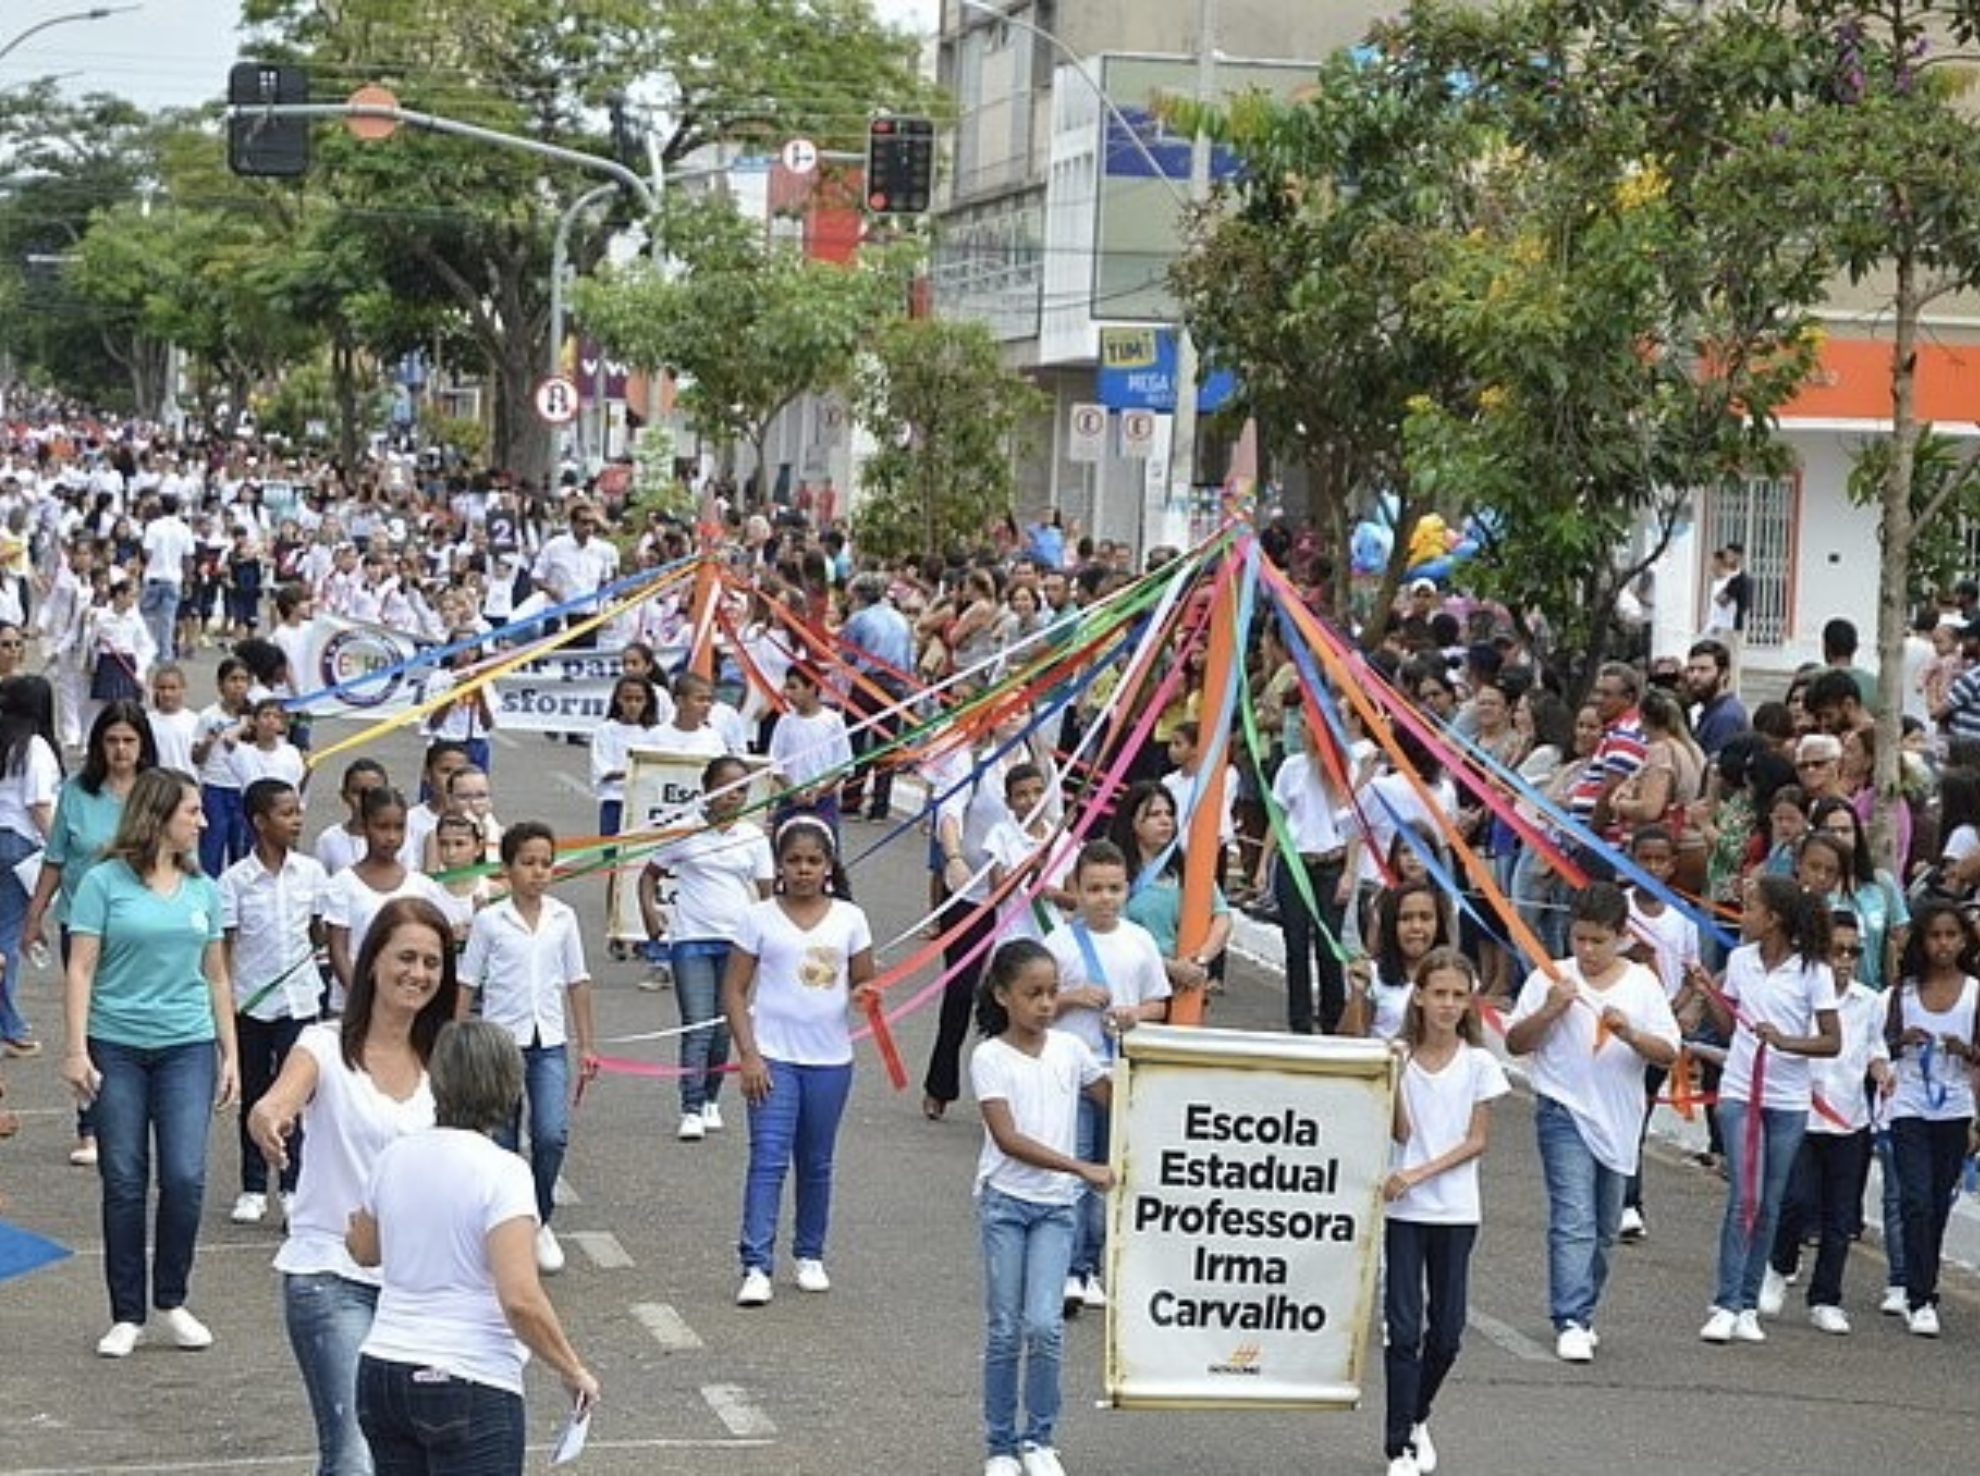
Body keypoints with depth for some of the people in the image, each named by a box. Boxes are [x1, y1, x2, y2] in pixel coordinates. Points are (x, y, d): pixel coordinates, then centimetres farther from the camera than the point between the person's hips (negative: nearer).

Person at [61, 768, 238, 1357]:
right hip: (118, 1047, -2)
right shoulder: (105, 882, -2)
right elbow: (81, 970, -4)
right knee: (124, 1182, 2)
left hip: (187, 1047, 3)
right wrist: (76, 1050, -10)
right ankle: (126, 1315, 12)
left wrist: (230, 1053, 13)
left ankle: (172, 1301, 12)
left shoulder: (202, 888, 10)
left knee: (185, 1177, -7)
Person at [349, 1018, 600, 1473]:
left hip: (381, 1370, 6)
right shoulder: (501, 1172, -13)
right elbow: (521, 1300, -20)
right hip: (470, 1385, -6)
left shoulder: (394, 1157, 5)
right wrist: (573, 1371, -8)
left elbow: (363, 1249, 25)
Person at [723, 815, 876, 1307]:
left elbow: (864, 981, 10)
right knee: (769, 1160, -10)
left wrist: (864, 993, -15)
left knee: (816, 1162, 12)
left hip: (830, 1059, 3)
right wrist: (748, 1055, -10)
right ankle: (756, 1266, -12)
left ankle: (810, 1256, 26)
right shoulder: (760, 918, -2)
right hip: (773, 1057, -3)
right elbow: (734, 990, -2)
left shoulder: (849, 919, 4)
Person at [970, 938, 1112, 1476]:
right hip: (1005, 1201, -2)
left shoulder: (1069, 1049, 4)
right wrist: (1082, 1168, -23)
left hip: (1055, 1205, 2)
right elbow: (1008, 1139, -17)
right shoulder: (990, 1057, -8)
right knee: (1004, 1330, 3)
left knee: (1045, 1325, -10)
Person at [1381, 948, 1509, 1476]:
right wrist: (1393, 1076, -18)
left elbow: (1476, 1141, -3)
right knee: (1404, 1328, -5)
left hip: (1455, 1211, 1)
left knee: (1446, 1331, 7)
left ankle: (1417, 1418, 32)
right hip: (1403, 1210, -1)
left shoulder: (1479, 1064, 0)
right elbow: (1401, 1133, -8)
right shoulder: (1399, 1057, -1)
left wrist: (1419, 1174, -12)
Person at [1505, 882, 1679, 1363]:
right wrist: (1548, 1011, -17)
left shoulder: (1642, 982, 4)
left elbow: (1668, 1053, 0)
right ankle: (1571, 1323, -18)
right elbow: (1515, 1043, 0)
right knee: (1574, 1220, -15)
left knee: (1604, 1228, 12)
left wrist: (1630, 1034, -19)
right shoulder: (1551, 978, -1)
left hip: (1618, 1119, 3)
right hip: (1565, 1112, -3)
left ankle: (1581, 1314, 26)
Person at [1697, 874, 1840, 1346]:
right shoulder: (1741, 960, 3)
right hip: (1740, 1092, 1)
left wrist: (1786, 1041, -22)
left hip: (1788, 1101, -1)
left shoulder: (1812, 970, -7)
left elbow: (1832, 1041, -8)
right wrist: (1707, 993, -2)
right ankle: (1726, 1306, -8)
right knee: (1744, 1198, -8)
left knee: (1768, 1204, 6)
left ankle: (1748, 1306, 12)